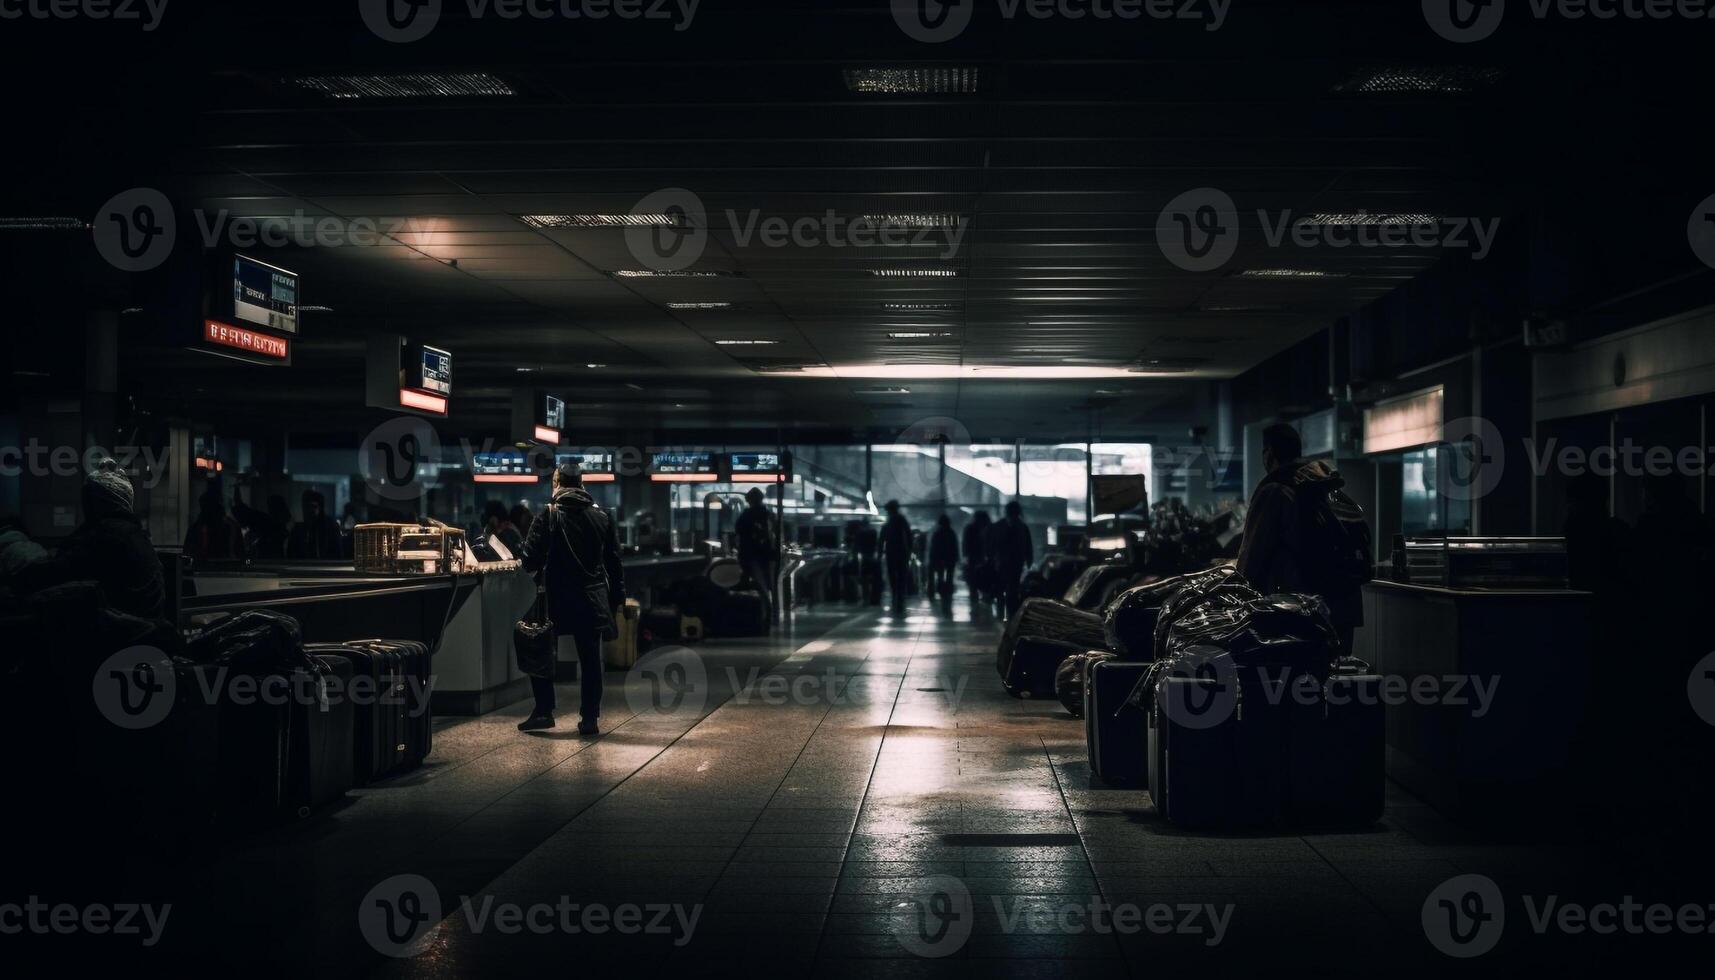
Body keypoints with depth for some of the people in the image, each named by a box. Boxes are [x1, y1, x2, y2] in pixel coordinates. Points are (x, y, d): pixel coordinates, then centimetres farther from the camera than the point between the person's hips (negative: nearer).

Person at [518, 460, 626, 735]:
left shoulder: (549, 516, -8)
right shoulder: (601, 516, 4)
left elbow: (531, 561, -10)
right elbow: (614, 561, 8)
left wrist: (532, 565, 13)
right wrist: (617, 597, 15)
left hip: (557, 599, -3)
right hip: (593, 601, 3)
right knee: (590, 659, 7)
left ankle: (543, 711, 12)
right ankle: (589, 718, 7)